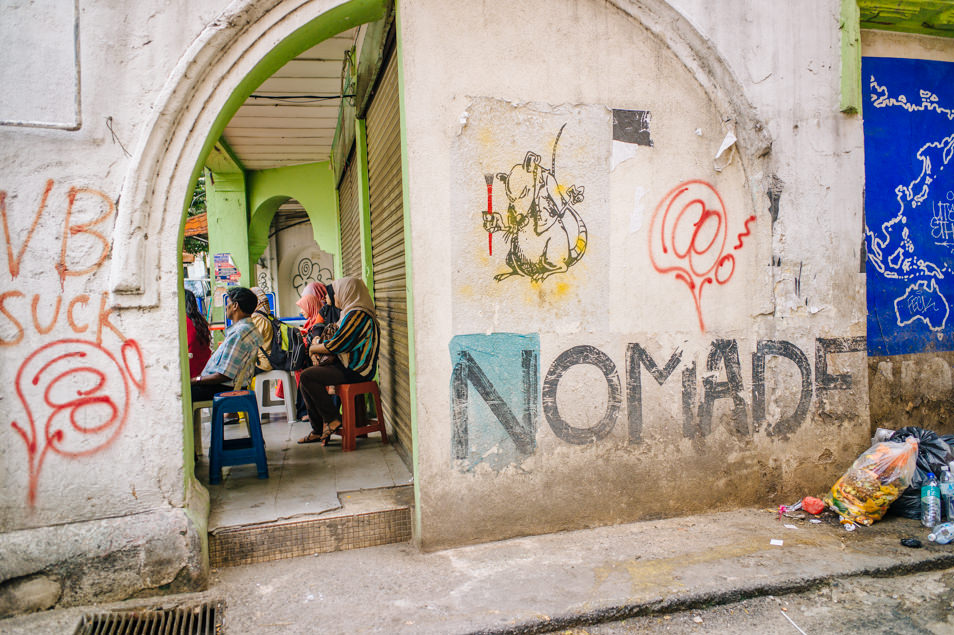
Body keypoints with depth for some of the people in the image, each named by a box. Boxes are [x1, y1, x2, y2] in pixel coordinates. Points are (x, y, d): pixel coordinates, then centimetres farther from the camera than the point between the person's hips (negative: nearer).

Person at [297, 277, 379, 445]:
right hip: (348, 365, 10)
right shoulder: (353, 312, 16)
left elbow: (336, 345, -20)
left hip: (355, 371, -10)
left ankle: (333, 419, -4)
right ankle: (319, 430, 10)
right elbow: (340, 341, 24)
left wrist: (313, 348, -3)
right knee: (305, 379, 7)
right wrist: (319, 345, 8)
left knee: (307, 377, -15)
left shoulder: (357, 315, -18)